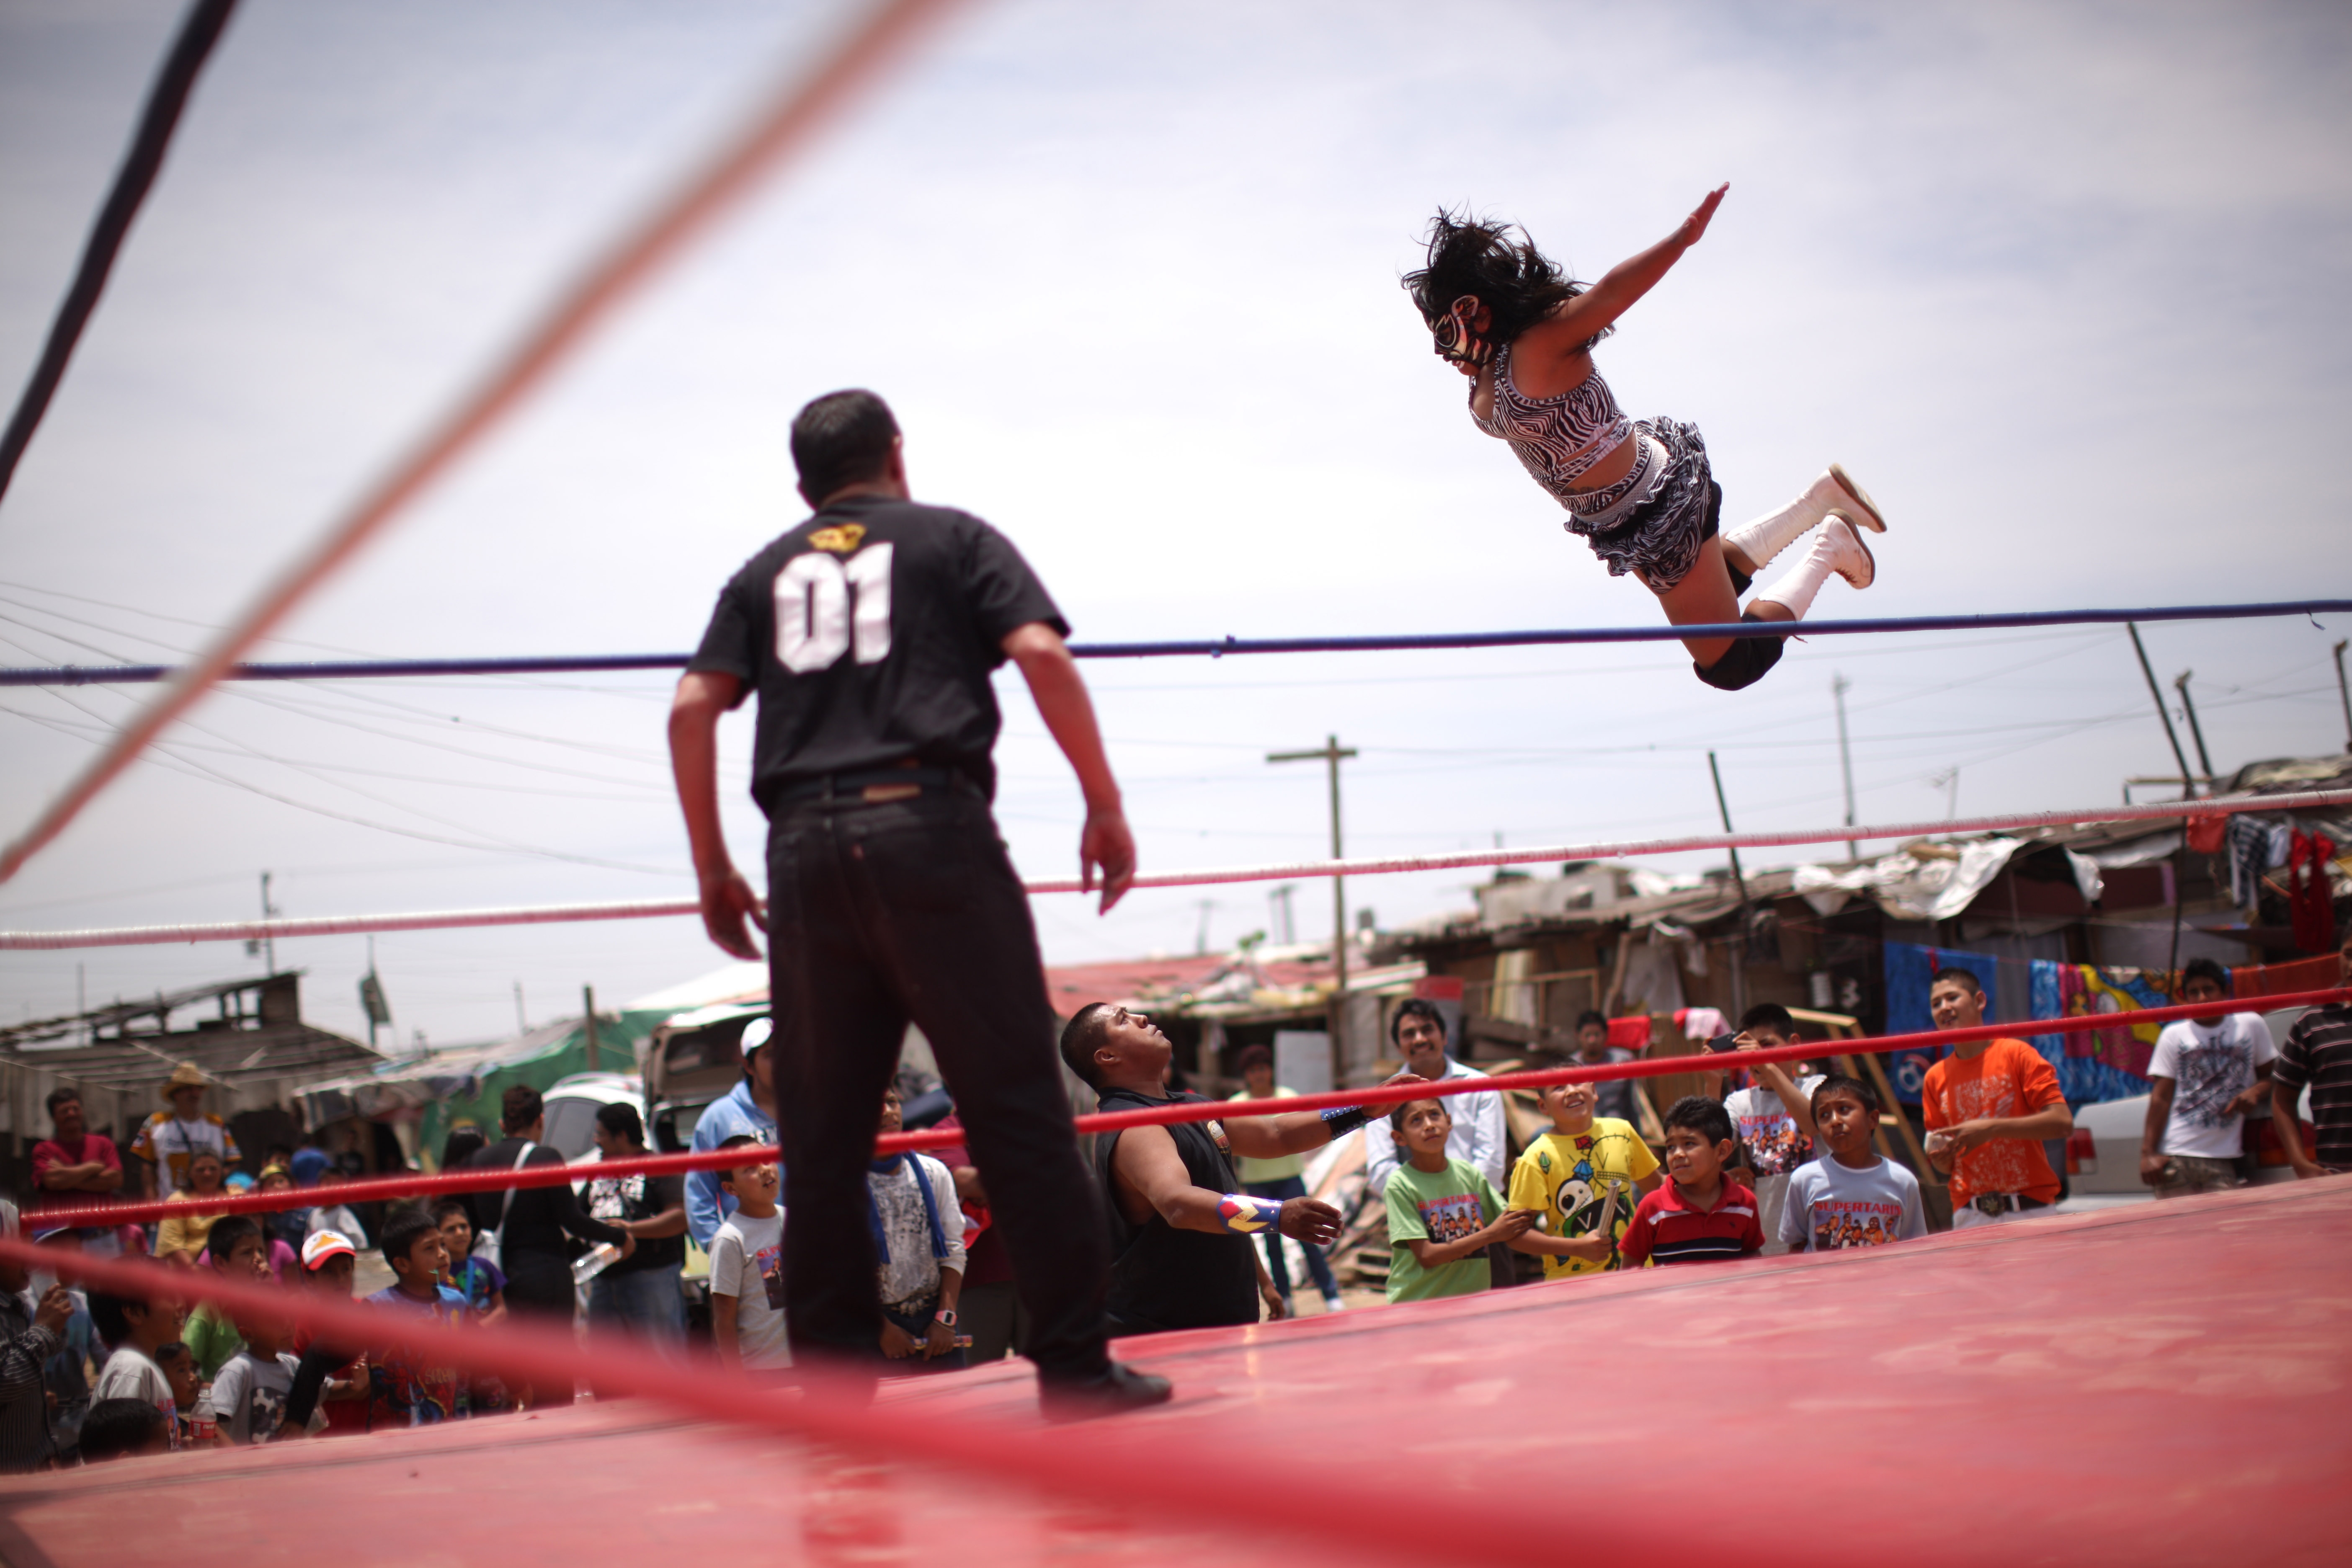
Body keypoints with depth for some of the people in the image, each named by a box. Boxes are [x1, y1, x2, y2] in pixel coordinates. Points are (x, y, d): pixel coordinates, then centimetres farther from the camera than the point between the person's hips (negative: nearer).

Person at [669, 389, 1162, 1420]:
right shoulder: (951, 538, 14)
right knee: (1016, 1107, -3)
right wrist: (1106, 806, 2)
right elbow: (1042, 653, -2)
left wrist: (714, 872, 15)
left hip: (805, 851, 4)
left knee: (820, 1135, 7)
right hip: (929, 823, -3)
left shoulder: (767, 573, 21)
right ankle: (1075, 1367, -4)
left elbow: (692, 709, 10)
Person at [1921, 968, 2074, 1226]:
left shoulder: (2016, 1054, 0)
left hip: (2028, 1209, -3)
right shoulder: (1935, 1078, 11)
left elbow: (2062, 1122, -11)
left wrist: (1991, 1128, -17)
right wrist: (1940, 1158, -7)